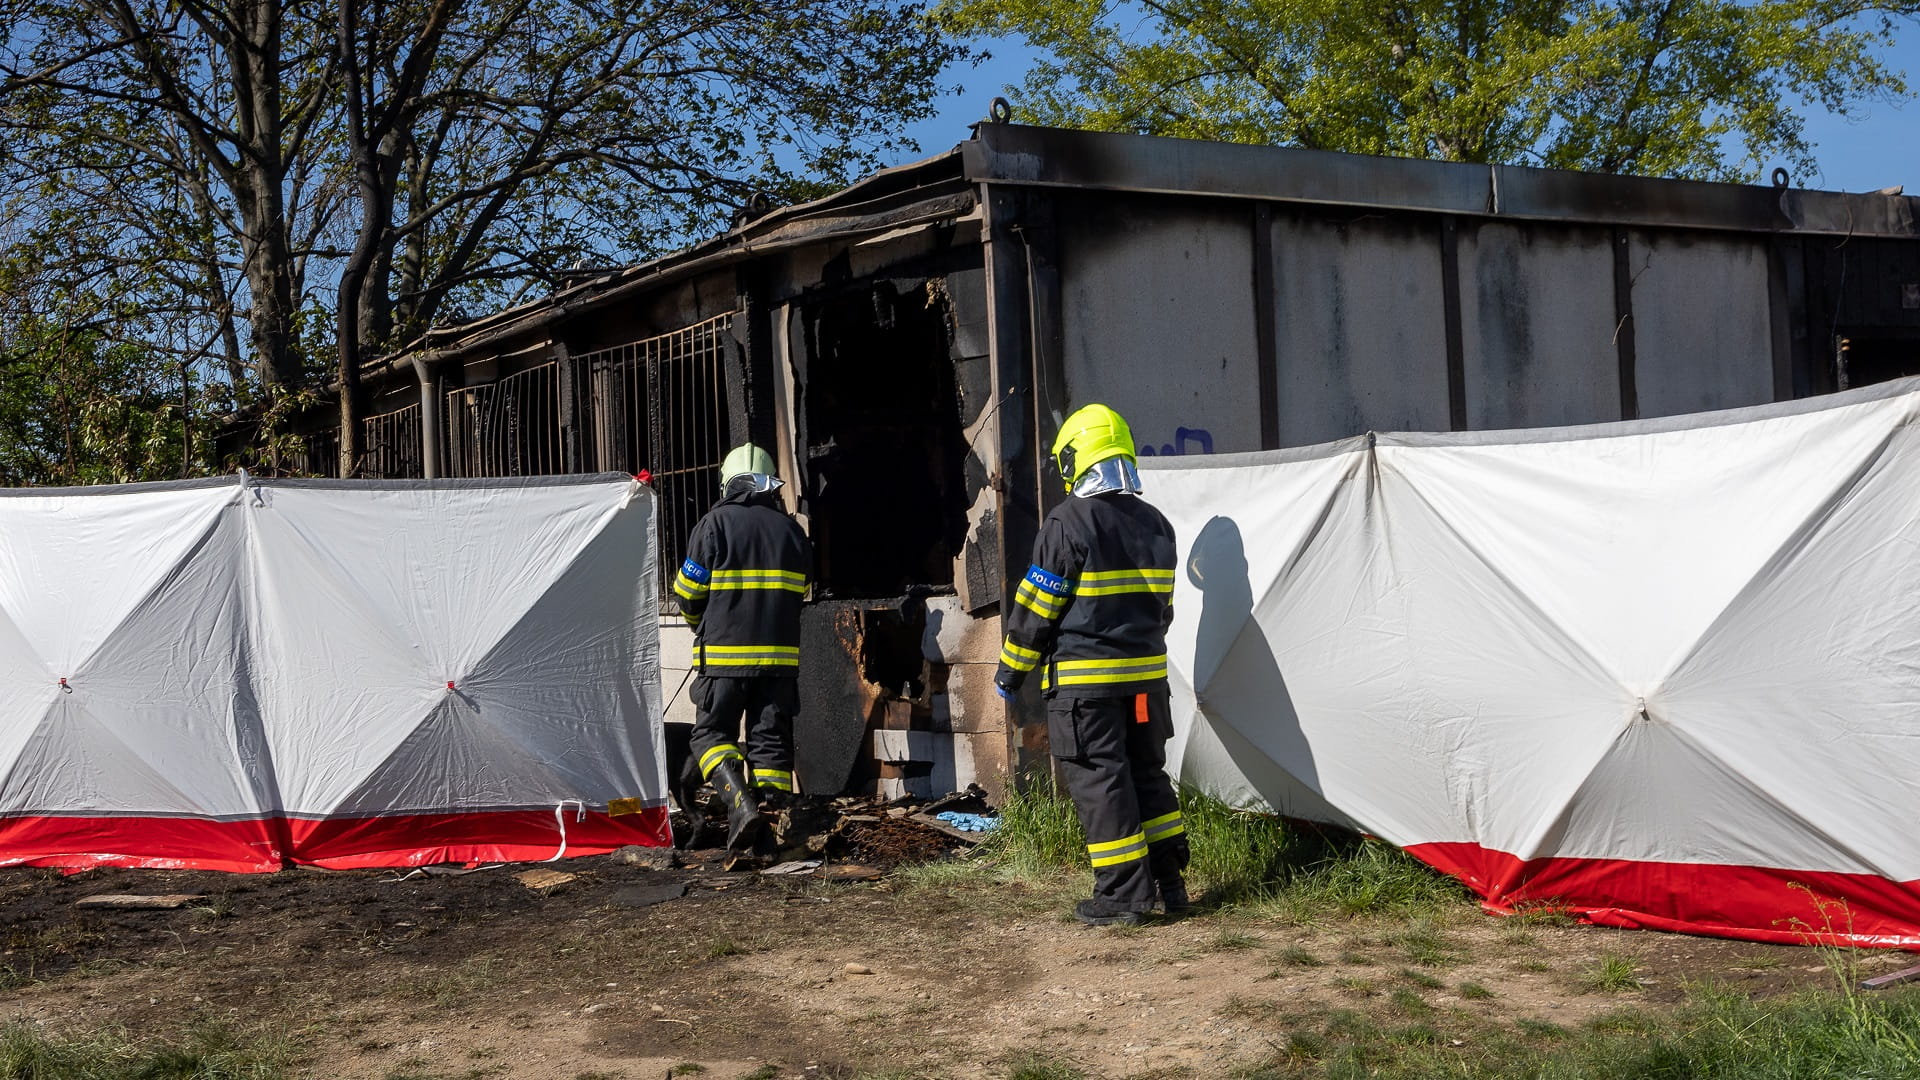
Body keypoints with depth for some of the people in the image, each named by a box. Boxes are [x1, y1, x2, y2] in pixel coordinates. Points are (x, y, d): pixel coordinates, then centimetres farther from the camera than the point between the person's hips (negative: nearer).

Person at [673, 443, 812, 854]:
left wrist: (699, 622, 20)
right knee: (771, 739, 8)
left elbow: (688, 591, -1)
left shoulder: (715, 523, -4)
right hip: (781, 654, 4)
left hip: (725, 654, -4)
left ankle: (741, 804, -17)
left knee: (712, 733, 5)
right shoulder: (791, 530, 9)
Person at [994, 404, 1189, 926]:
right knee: (1148, 773, 16)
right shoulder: (1156, 523, 8)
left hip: (1084, 679, -7)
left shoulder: (1068, 522, -13)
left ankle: (1123, 894, 2)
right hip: (1146, 675, 7)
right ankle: (1170, 882, 19)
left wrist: (1011, 668, -1)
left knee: (1099, 781, 0)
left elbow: (1035, 606, -11)